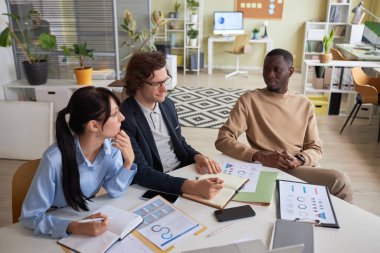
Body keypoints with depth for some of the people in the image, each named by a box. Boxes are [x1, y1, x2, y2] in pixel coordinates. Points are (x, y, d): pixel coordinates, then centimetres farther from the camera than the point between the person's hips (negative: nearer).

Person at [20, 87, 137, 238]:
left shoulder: (112, 145, -13)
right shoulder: (55, 159, -28)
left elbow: (114, 190, -6)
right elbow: (31, 216, -21)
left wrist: (129, 160, -21)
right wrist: (76, 227, -34)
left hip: (88, 217, 3)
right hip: (59, 230, -3)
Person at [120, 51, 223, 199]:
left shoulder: (167, 104, 4)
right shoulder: (124, 118, -19)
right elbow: (140, 172, -25)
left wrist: (197, 156, -6)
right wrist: (194, 187, -36)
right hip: (155, 185, -6)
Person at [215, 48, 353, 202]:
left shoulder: (304, 104, 11)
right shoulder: (249, 100, -1)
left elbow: (315, 148, 12)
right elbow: (222, 140, -8)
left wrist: (300, 160, -12)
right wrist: (260, 156, -21)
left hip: (301, 169, 5)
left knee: (339, 180, -24)